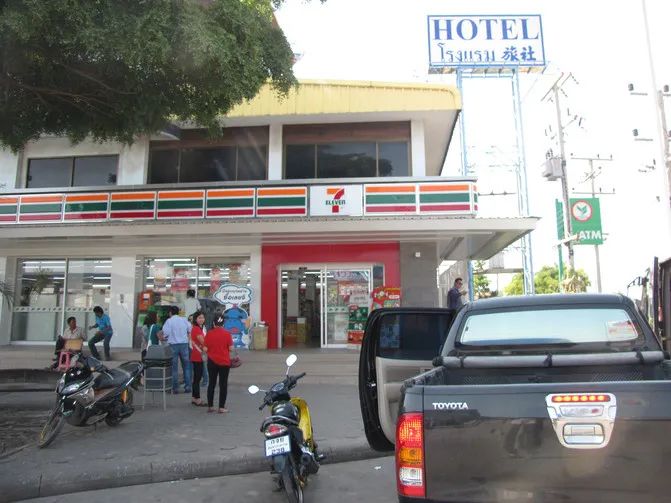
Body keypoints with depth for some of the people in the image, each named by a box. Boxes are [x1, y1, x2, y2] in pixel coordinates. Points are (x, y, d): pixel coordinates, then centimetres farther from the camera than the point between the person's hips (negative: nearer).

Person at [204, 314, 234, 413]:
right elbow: (231, 348, -8)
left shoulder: (209, 334, -5)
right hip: (224, 362, -2)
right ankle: (222, 407, 6)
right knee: (223, 384, 6)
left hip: (212, 362, 2)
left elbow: (205, 349, -3)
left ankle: (210, 406, 18)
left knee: (211, 383, 13)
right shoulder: (227, 333, -10)